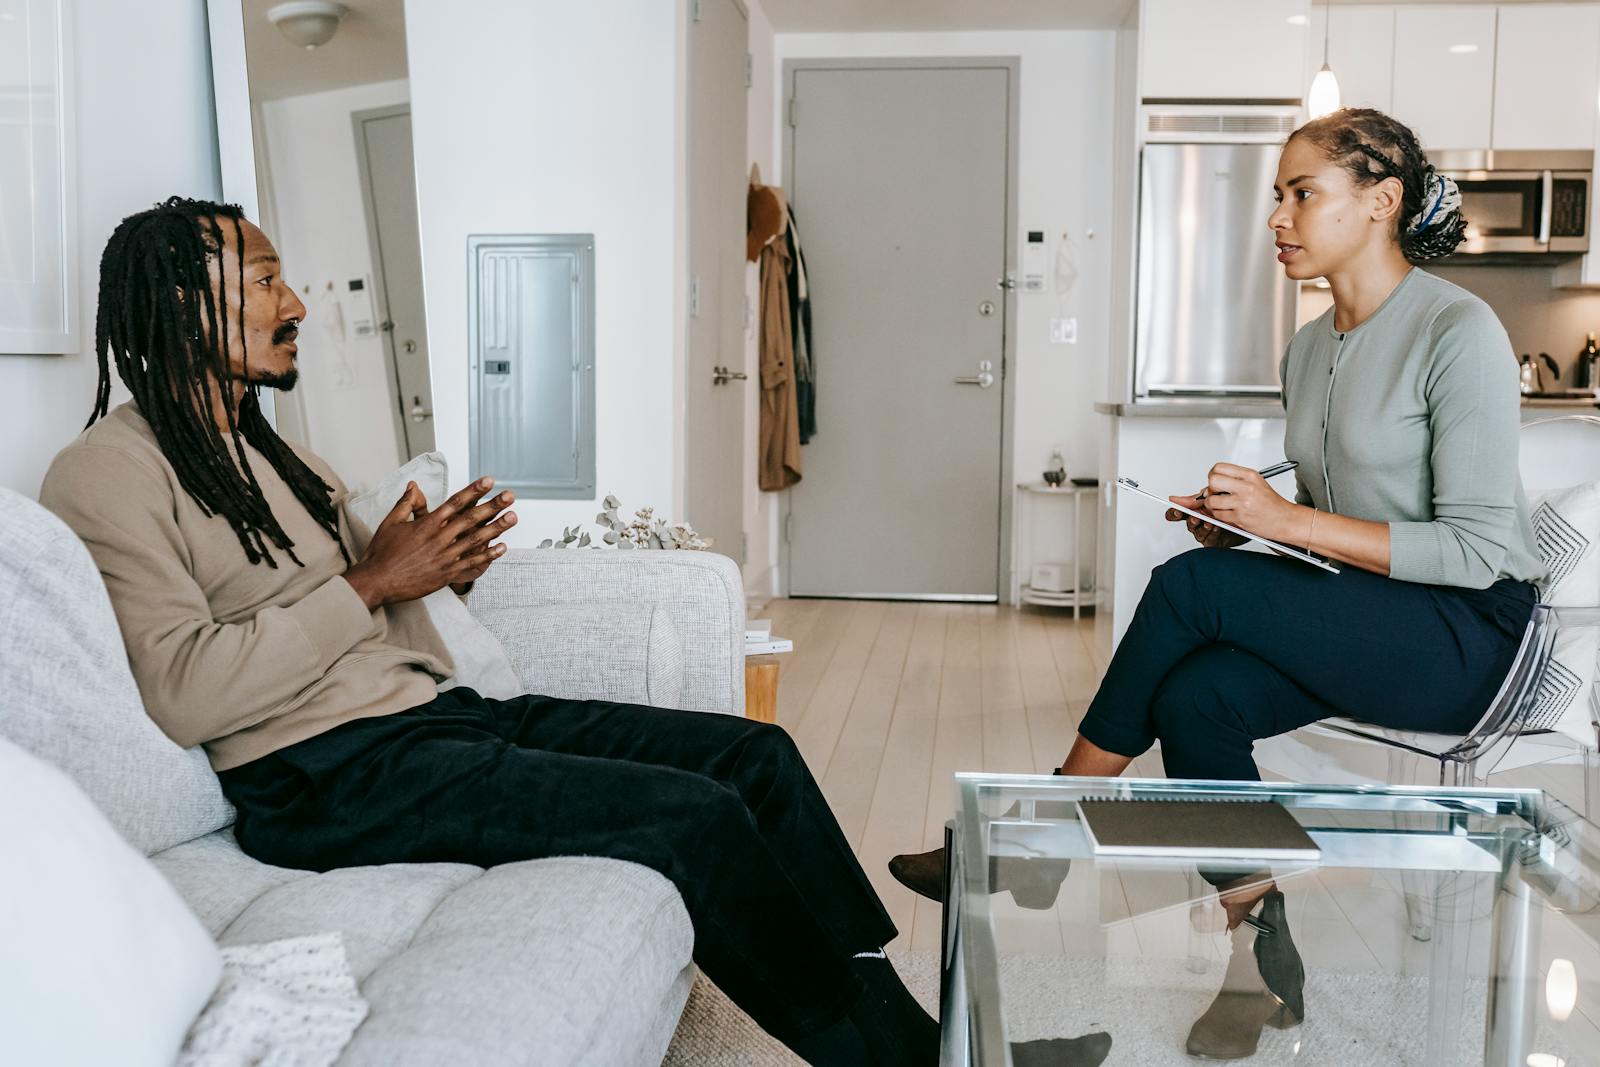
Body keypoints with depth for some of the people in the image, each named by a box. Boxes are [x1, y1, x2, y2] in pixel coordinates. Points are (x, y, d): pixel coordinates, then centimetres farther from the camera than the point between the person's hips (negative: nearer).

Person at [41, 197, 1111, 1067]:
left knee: (753, 753, -4)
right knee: (694, 813, -22)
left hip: (433, 711, 9)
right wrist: (373, 582, -14)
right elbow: (188, 693, -19)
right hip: (328, 777, -9)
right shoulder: (110, 474, -6)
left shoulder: (272, 450, 21)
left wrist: (431, 563, 0)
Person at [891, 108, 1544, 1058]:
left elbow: (1478, 550, -18)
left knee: (1191, 586, -26)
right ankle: (1261, 960, -10)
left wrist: (1292, 521, -22)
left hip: (1467, 632, -7)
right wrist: (1245, 522, -4)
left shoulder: (1457, 331, -14)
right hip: (1360, 622, 7)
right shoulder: (1309, 349, 11)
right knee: (1194, 698, -23)